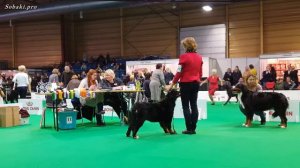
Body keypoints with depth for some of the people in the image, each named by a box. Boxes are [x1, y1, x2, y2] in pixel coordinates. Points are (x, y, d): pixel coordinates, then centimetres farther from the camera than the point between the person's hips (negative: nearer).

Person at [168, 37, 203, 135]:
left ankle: (189, 129, 1)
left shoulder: (184, 57, -12)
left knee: (186, 106, 2)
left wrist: (172, 84, -4)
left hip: (186, 83, -6)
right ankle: (193, 128, 11)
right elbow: (200, 73, 11)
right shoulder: (199, 57, 6)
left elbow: (179, 72, -11)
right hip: (196, 83, 6)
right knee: (194, 105, 9)